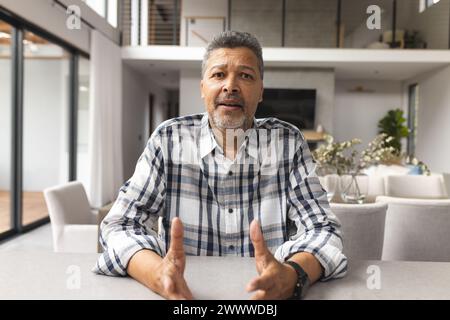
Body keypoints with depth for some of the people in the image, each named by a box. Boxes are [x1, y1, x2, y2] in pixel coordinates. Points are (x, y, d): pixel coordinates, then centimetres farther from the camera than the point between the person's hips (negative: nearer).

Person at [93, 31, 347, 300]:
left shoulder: (288, 143, -1)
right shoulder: (169, 139, -2)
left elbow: (322, 228, -5)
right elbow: (121, 226, -6)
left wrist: (292, 276, -26)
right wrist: (158, 274, -27)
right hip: (185, 292, 1)